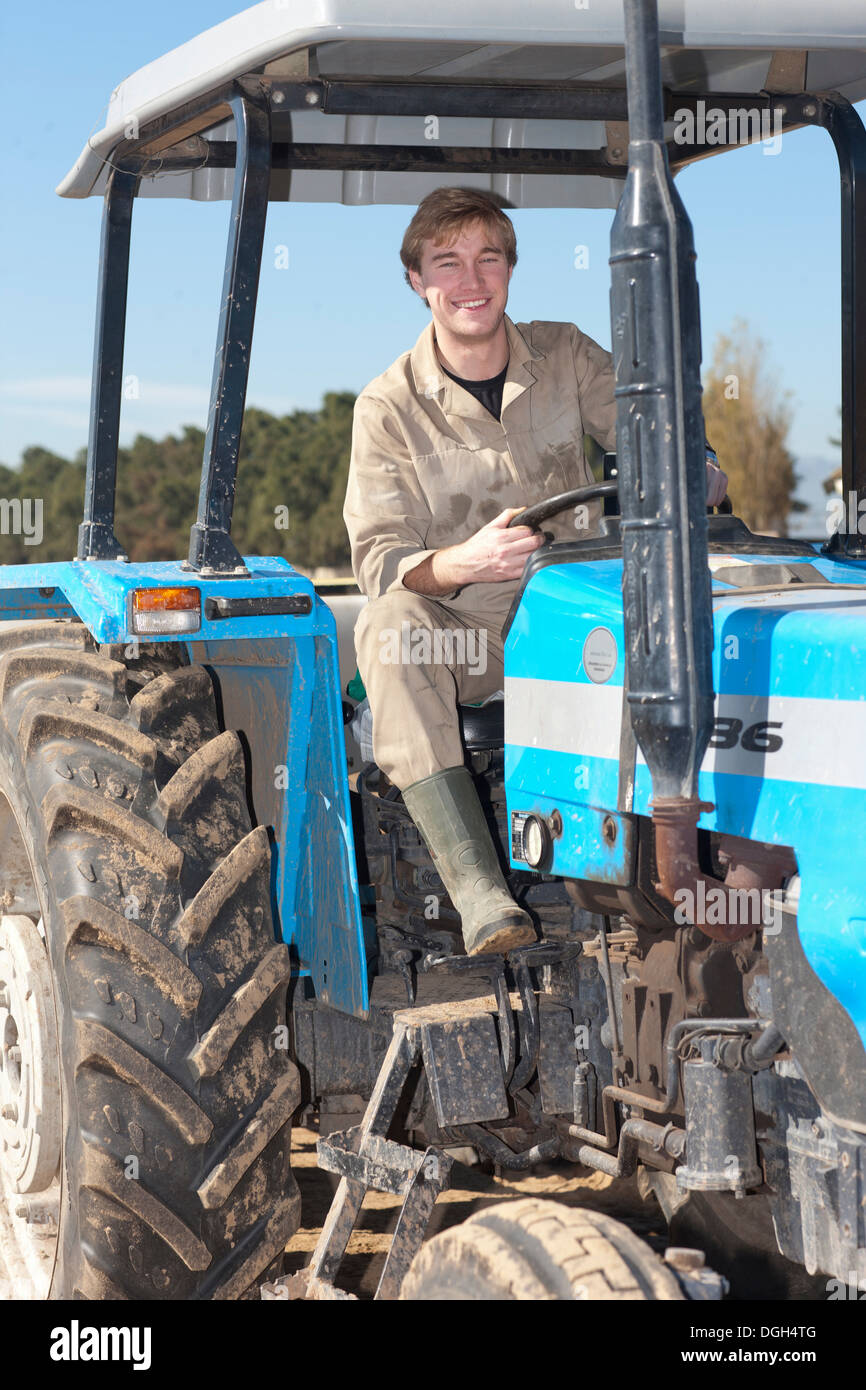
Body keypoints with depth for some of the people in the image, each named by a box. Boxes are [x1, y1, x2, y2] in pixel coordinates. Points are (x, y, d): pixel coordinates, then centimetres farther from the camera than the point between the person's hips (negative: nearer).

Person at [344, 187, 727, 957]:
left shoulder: (566, 357, 4)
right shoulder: (389, 406, -4)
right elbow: (380, 559, -10)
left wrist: (694, 470, -19)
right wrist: (458, 563, -33)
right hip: (459, 635, -2)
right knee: (389, 623, -35)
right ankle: (476, 887, -43)